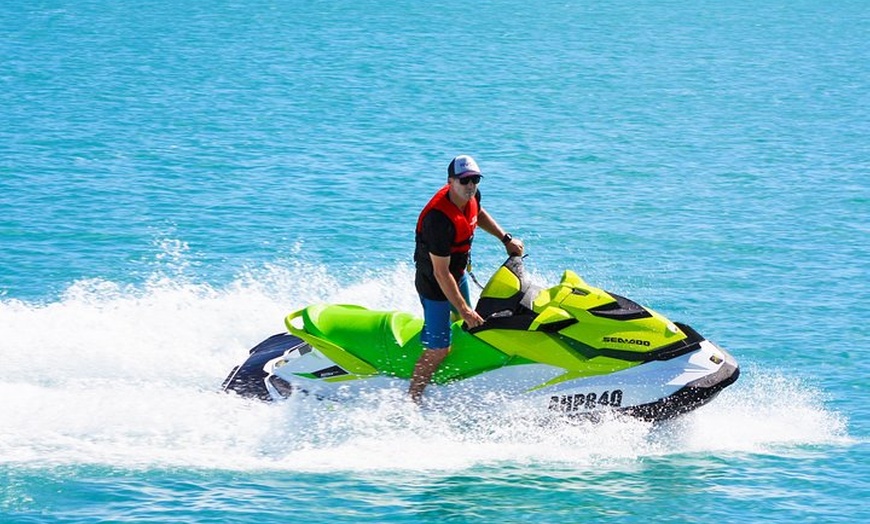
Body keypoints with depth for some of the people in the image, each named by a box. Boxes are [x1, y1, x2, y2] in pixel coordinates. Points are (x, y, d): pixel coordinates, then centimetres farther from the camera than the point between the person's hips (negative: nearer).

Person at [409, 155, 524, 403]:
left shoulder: (471, 196, -11)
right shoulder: (440, 219, -38)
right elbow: (441, 273, -33)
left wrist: (506, 239, 13)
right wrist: (464, 310, -30)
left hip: (459, 275, 9)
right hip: (435, 284, -9)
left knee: (466, 325, 31)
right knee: (439, 350, -8)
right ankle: (411, 401, 4)